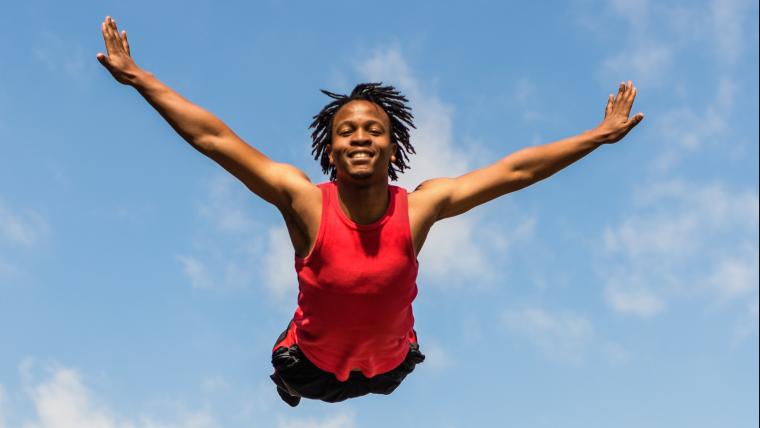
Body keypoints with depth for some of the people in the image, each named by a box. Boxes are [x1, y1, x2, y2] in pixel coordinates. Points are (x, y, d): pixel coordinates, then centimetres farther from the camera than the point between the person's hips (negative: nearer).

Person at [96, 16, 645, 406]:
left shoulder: (419, 208, -29)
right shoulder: (305, 203, -34)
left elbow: (514, 170, -24)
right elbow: (213, 138, -34)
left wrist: (601, 134, -22)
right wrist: (137, 77, -36)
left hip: (388, 365, 2)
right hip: (313, 364, -2)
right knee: (292, 386, 32)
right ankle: (287, 379, 68)